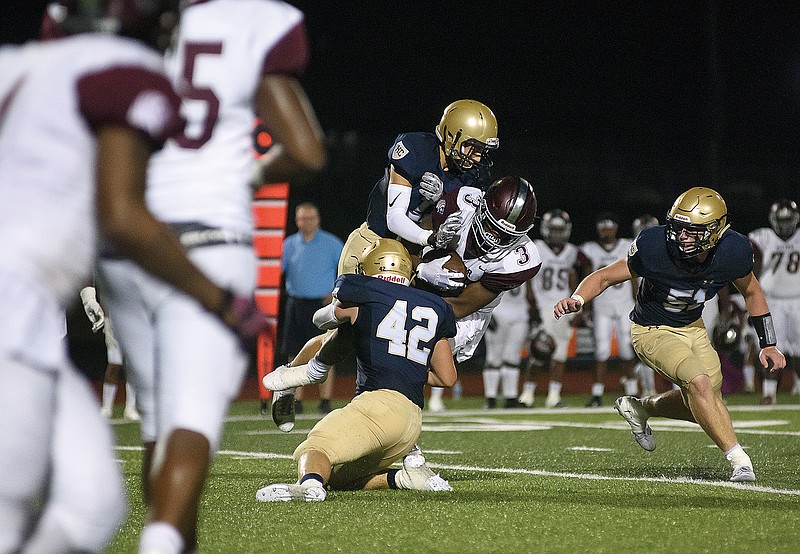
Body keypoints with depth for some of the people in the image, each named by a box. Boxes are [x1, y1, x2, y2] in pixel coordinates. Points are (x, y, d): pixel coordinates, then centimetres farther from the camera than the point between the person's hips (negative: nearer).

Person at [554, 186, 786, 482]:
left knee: (705, 404, 9)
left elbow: (751, 292, 1)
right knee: (699, 381, -26)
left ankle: (639, 408, 34)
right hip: (654, 332, -5)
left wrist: (768, 344, 1)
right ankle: (738, 460, -15)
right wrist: (576, 299, -37)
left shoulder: (733, 251, -21)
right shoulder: (655, 247, -31)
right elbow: (605, 277, -18)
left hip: (692, 327, 5)